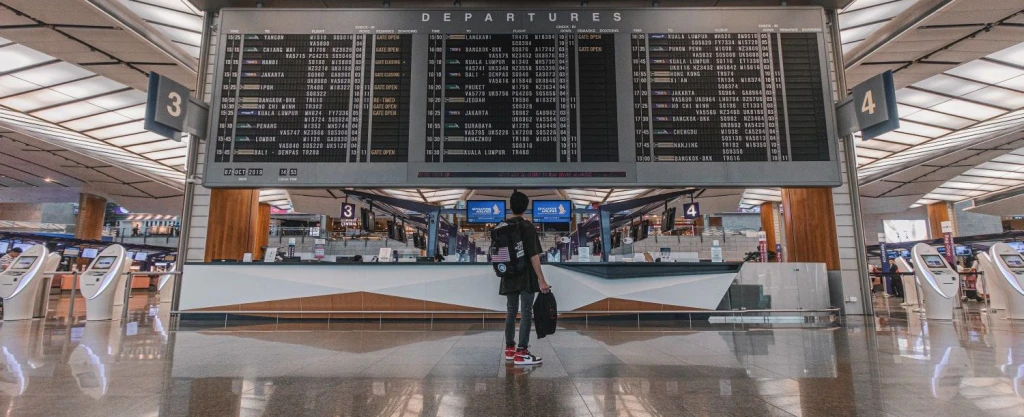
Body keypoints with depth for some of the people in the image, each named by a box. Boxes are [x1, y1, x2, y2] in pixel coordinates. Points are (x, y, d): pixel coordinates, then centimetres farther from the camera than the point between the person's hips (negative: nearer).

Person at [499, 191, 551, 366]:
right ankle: (521, 352, -2)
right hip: (526, 277, -6)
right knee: (526, 313, -2)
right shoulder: (528, 227, -11)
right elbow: (533, 256, -17)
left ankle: (509, 349, 22)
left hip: (509, 276, 6)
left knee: (511, 311, 14)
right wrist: (541, 280, -16)